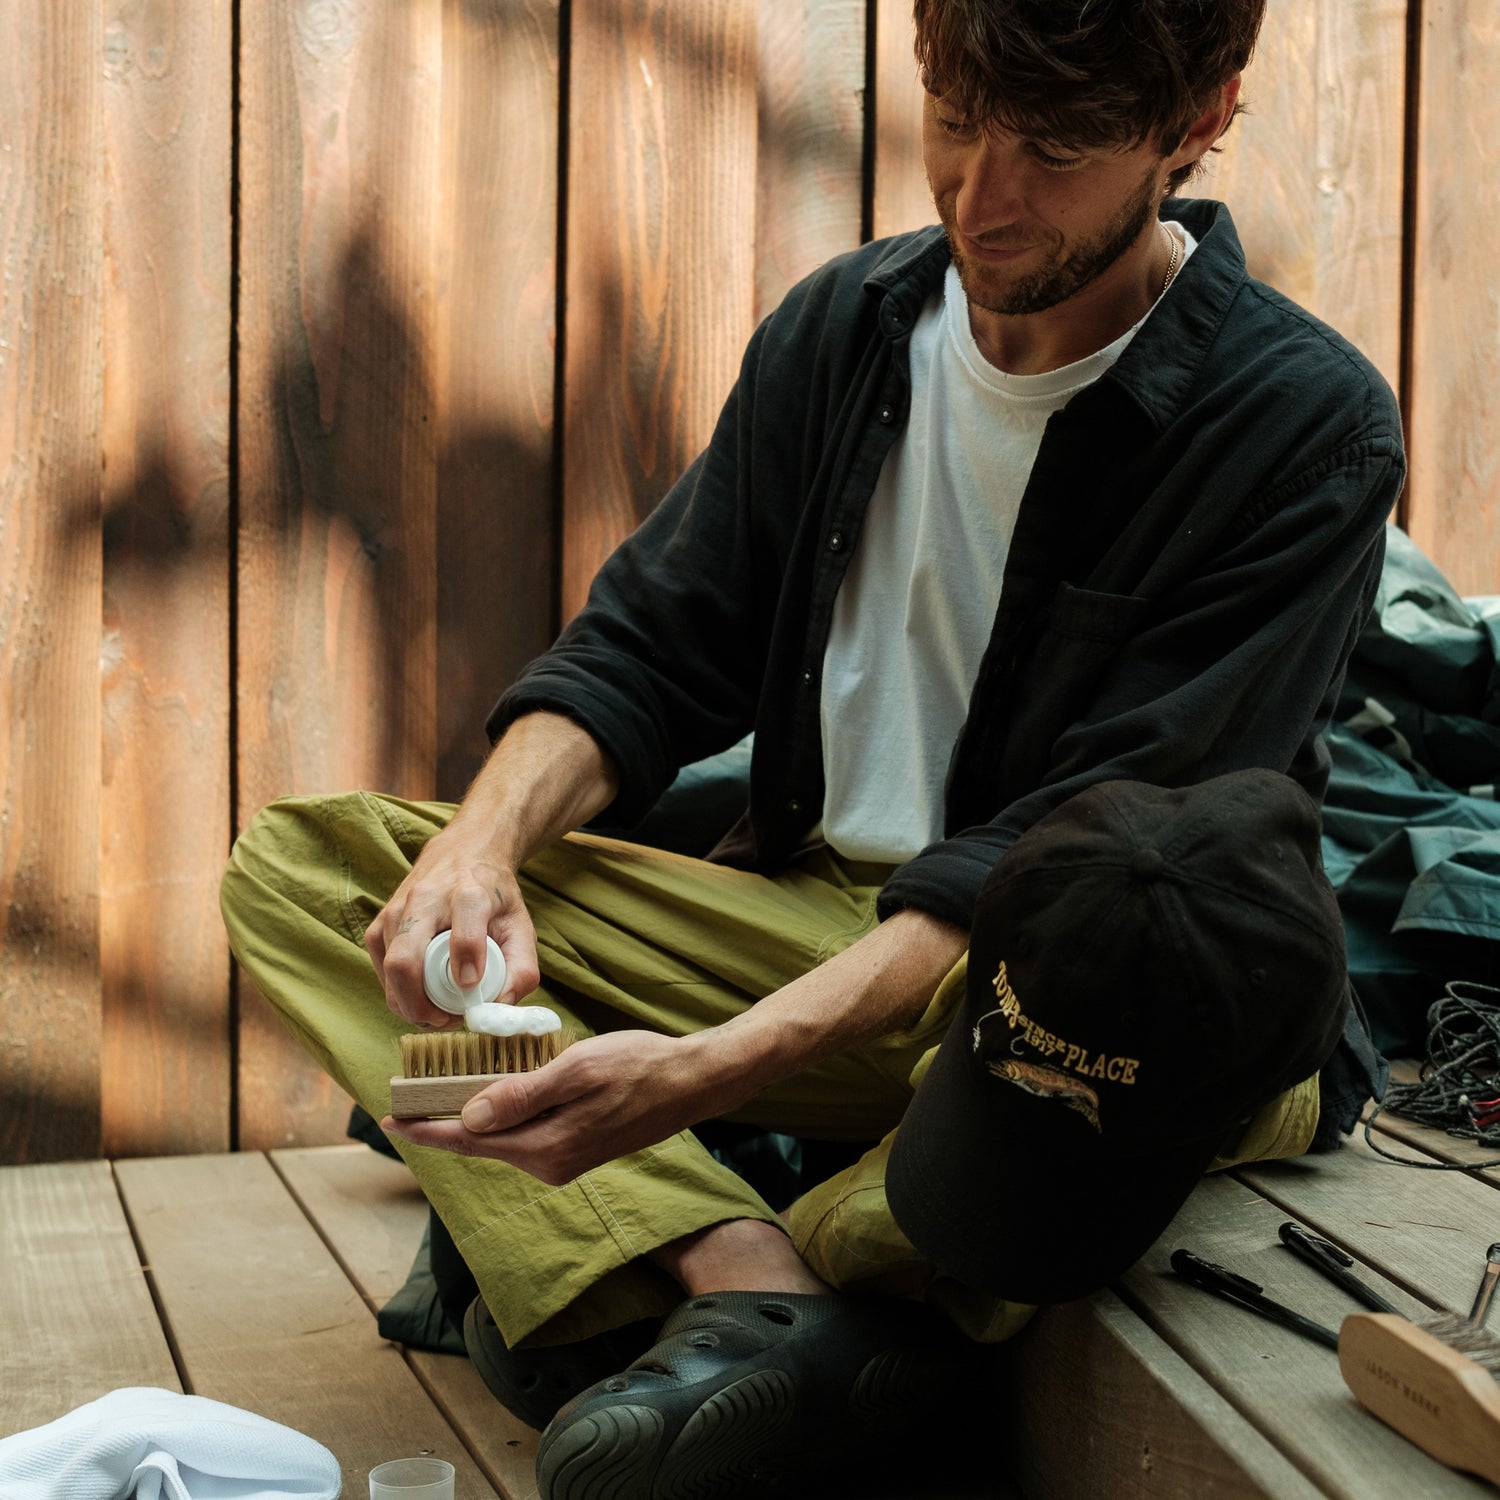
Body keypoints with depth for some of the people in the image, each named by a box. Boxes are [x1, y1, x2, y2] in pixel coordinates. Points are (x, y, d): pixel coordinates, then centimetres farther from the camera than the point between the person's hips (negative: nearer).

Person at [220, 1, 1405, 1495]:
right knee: (295, 864, -6)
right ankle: (746, 1280, -26)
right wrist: (484, 840, -15)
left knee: (1188, 880, -42)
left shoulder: (1306, 428, -13)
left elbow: (1070, 848, -21)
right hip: (814, 916, 6)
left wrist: (708, 1068, -31)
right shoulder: (847, 326, 5)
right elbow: (651, 643, 8)